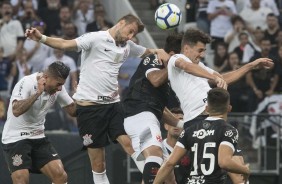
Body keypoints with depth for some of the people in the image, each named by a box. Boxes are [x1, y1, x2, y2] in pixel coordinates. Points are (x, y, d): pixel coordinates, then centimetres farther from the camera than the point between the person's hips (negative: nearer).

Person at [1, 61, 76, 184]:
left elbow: (72, 110, 4)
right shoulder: (27, 83, -20)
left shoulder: (57, 88, 0)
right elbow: (16, 110, -33)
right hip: (15, 138, -6)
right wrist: (38, 93, -36)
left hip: (38, 137, 6)